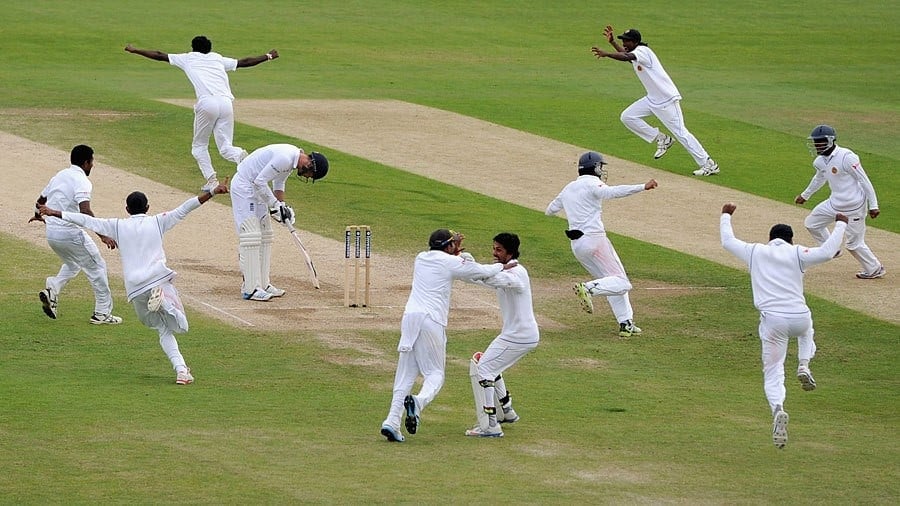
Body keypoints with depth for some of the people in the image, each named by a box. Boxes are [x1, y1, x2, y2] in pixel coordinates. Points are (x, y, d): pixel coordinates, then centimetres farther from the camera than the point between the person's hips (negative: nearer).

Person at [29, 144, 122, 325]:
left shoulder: (59, 176, 11)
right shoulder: (82, 181, -13)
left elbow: (40, 201, 25)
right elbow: (85, 212, -29)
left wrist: (38, 215, 48)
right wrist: (103, 235, -33)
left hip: (51, 234, 8)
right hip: (70, 233, -8)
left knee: (72, 264, 30)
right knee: (97, 267, 6)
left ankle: (52, 289, 6)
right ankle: (102, 313, 8)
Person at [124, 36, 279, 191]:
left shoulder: (188, 58, 22)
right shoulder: (218, 59, 28)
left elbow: (159, 55, 27)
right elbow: (244, 62, 35)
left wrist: (135, 50, 37)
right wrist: (268, 56, 48)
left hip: (207, 104, -3)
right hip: (226, 102, 3)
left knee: (199, 146, 15)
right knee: (225, 147, 5)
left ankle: (211, 179, -2)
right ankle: (240, 155, -29)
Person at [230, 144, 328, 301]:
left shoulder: (293, 157, 5)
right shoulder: (285, 158, -27)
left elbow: (278, 184, 16)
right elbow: (260, 181, -26)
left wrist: (283, 206, 2)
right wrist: (275, 205, -19)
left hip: (255, 188, 11)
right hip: (244, 186, -11)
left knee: (265, 235, 11)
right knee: (251, 236, -14)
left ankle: (262, 284, 16)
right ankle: (251, 289, -15)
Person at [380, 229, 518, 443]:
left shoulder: (421, 258, 17)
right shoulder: (451, 262, 1)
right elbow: (482, 271, 13)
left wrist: (455, 252, 27)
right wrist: (503, 266, 31)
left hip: (410, 316, 5)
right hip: (432, 321, -5)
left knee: (406, 374, 6)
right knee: (435, 373, 3)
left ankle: (392, 422, -6)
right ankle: (418, 402, -29)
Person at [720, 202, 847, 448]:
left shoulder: (755, 252, 10)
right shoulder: (796, 253, 4)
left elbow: (727, 241, 25)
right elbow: (827, 252, -8)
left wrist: (726, 216, 41)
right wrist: (840, 225, 5)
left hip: (772, 320, 0)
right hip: (800, 317, 0)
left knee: (773, 373, 1)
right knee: (806, 329, 39)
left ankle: (777, 408, -28)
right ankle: (804, 366, 13)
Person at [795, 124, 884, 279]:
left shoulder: (846, 157, -25)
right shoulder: (820, 161, 0)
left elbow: (864, 181, -20)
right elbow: (819, 178, 23)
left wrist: (873, 206, -18)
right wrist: (805, 195, 36)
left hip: (853, 207, -8)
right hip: (835, 203, 8)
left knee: (854, 244, 1)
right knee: (811, 223, 17)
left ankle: (875, 269, 22)